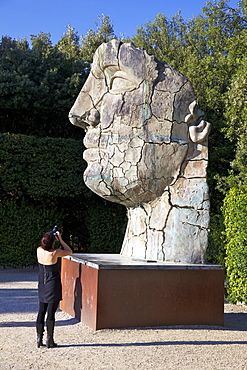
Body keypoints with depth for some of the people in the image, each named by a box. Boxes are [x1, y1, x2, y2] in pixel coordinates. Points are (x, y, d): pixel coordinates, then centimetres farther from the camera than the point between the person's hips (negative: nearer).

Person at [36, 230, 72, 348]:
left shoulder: (39, 250, -6)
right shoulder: (54, 253, -21)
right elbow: (69, 251, -5)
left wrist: (51, 237, 12)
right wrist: (60, 239, -3)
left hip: (42, 285, 5)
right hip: (53, 286, -5)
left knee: (41, 312, 13)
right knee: (51, 313, 1)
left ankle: (39, 338, 17)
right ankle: (49, 340, 6)